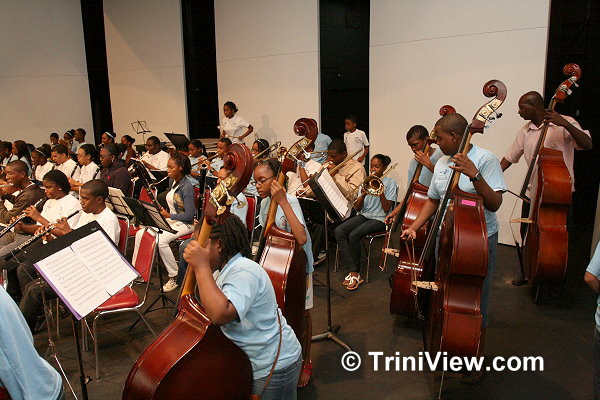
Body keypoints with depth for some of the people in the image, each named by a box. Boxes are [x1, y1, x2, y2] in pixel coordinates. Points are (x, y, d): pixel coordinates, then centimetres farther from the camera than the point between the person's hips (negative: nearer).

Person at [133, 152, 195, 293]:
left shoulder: (186, 187, -20)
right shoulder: (172, 181, 8)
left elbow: (189, 215, -23)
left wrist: (168, 215, -18)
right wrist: (162, 210, 3)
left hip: (185, 224, -9)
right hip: (170, 219, 9)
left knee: (161, 240, -31)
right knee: (140, 234, -1)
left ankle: (175, 277, -18)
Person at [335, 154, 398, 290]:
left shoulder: (390, 183, -2)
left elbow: (386, 209, -10)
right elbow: (357, 208, 5)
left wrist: (381, 192, -19)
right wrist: (363, 194, -13)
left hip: (380, 219, -6)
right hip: (364, 215, 6)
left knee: (354, 235, -29)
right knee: (339, 231, -20)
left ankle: (356, 272, -10)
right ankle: (353, 272, -21)